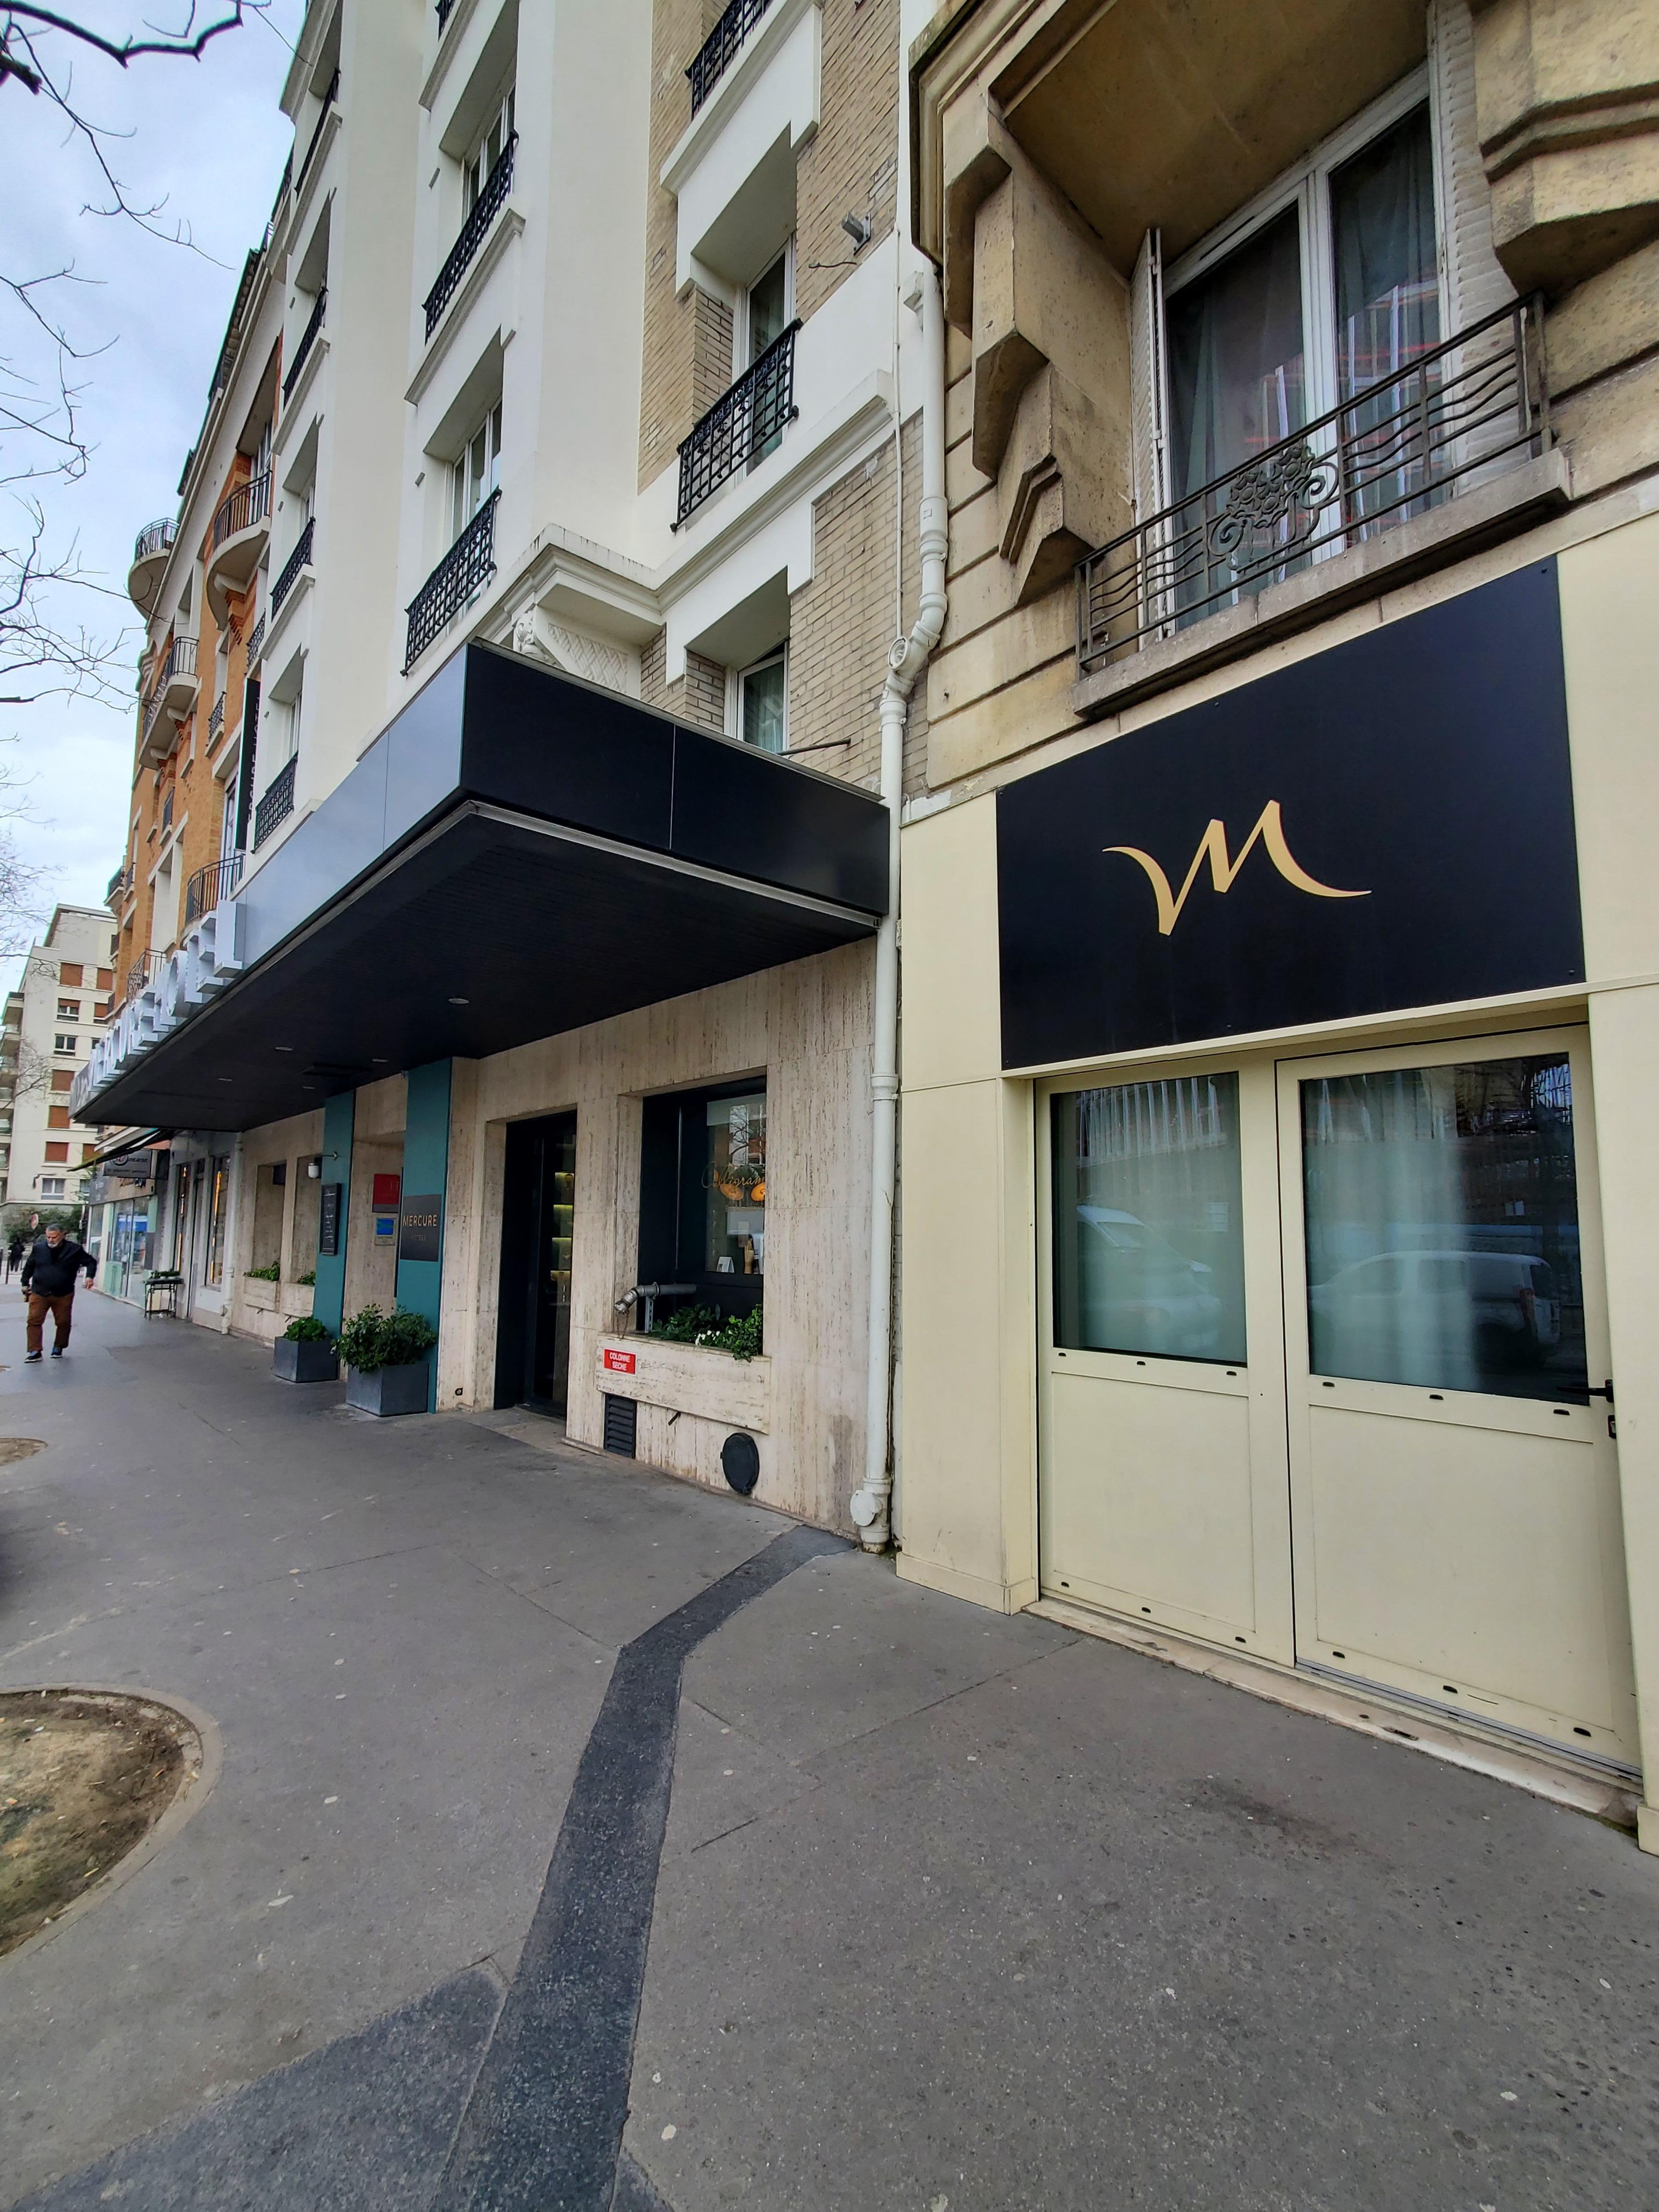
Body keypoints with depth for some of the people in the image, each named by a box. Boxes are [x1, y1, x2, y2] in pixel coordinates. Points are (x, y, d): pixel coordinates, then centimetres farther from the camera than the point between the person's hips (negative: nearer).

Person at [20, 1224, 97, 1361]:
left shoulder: (75, 1250, -4)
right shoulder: (38, 1249, 2)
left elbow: (91, 1262, 6)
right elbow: (29, 1267, 16)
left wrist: (90, 1276, -10)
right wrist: (25, 1284, 17)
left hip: (63, 1295, -1)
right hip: (39, 1294, 1)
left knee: (63, 1323, 7)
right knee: (34, 1321, -6)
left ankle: (58, 1348, 24)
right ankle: (35, 1351, -1)